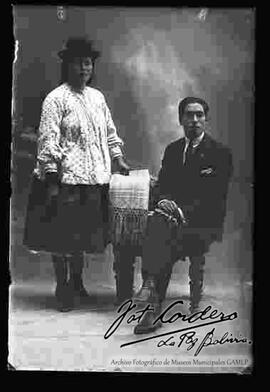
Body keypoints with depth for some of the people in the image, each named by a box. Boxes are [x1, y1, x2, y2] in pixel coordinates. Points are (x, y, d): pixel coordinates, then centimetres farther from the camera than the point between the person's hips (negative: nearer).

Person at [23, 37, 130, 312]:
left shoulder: (97, 96, 14)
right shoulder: (56, 98, -6)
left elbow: (110, 133, 21)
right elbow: (48, 142, -11)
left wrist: (118, 160, 9)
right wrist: (51, 181, -16)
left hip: (95, 180, 6)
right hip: (66, 180, -6)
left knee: (84, 233, 14)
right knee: (62, 237, 3)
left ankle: (77, 283, 31)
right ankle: (62, 289, 18)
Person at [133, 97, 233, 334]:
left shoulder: (220, 153, 1)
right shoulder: (172, 150, 18)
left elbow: (214, 197, -8)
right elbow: (162, 186, 12)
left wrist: (182, 211, -20)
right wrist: (164, 200, -13)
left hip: (205, 221, -4)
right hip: (177, 216, 4)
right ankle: (154, 308, -31)